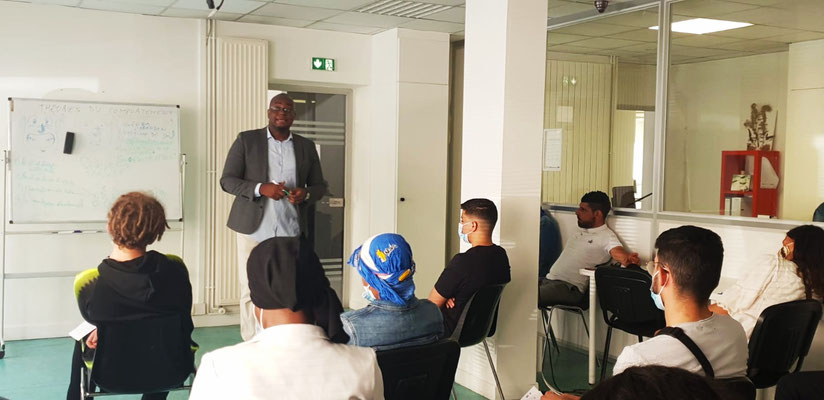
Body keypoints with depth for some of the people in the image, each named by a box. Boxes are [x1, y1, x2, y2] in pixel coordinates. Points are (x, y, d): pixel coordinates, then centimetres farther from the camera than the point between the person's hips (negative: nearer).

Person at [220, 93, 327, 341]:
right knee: (251, 290, 0)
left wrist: (306, 193, -8)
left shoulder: (306, 146, 12)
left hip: (292, 231, 2)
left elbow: (319, 185, 16)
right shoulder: (246, 140, 4)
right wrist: (260, 188, -16)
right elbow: (227, 180, 0)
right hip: (254, 228, -2)